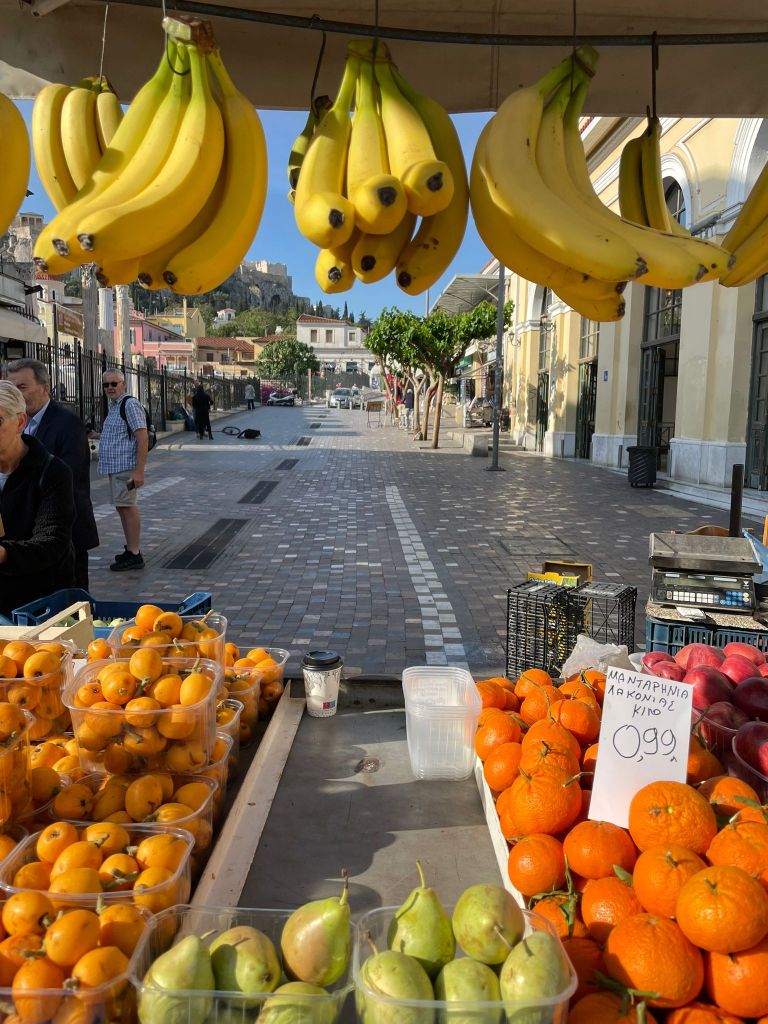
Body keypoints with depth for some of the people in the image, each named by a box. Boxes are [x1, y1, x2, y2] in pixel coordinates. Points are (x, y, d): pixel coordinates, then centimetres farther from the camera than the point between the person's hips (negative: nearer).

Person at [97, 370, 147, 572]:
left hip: (125, 466, -10)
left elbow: (142, 438, -19)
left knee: (127, 507, -9)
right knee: (123, 508, 13)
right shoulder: (113, 406, 19)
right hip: (114, 466, 10)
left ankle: (134, 554, -5)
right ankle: (131, 550, 22)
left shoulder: (130, 405, -12)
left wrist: (139, 471, -23)